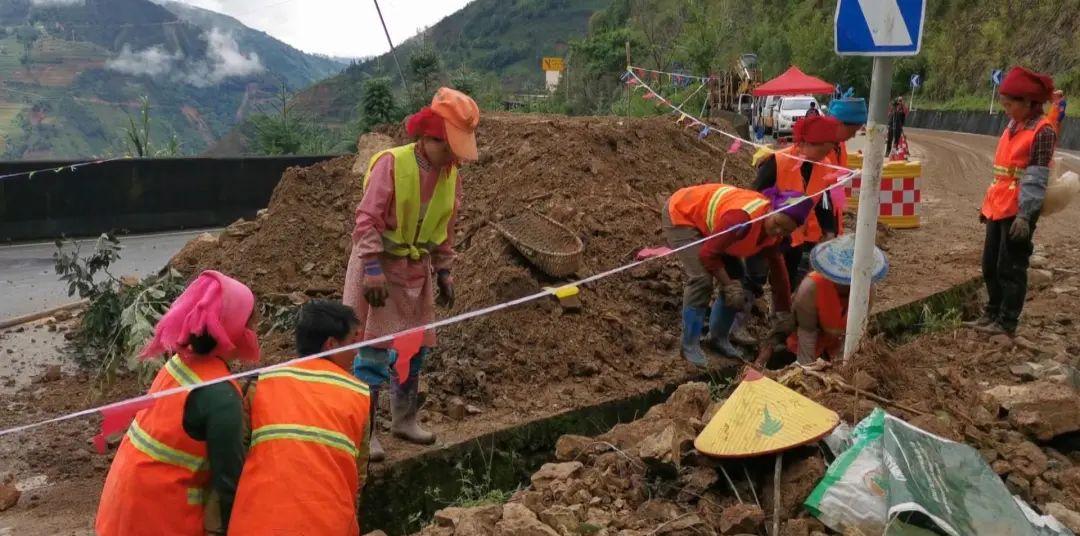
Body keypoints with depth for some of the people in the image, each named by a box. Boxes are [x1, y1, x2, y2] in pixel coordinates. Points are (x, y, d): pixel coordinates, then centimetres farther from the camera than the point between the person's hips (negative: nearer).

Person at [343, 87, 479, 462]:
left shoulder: (450, 174, 3)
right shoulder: (391, 163, -17)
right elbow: (367, 220, -19)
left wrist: (443, 272, 12)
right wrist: (373, 269, -24)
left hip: (417, 271, 7)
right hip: (380, 266, -6)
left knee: (415, 349, 13)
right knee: (373, 350, -6)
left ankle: (404, 420, 29)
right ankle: (364, 431, 2)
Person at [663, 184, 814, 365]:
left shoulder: (772, 230, -10)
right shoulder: (743, 218, -39)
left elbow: (777, 267, 3)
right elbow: (708, 254, -32)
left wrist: (784, 312, 7)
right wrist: (730, 285, -23)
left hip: (705, 218, 9)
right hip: (681, 214, -8)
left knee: (735, 275, 3)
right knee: (702, 279, -22)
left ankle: (718, 337, 17)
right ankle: (689, 345, -10)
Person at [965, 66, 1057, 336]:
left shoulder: (1043, 132, -12)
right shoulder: (1013, 126, 13)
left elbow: (1035, 180, -17)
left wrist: (1024, 214, -22)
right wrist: (987, 204, 19)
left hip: (1018, 212, -8)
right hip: (998, 208, 8)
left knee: (1010, 268, -1)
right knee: (990, 265, 15)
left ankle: (1006, 322, 9)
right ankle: (992, 314, 28)